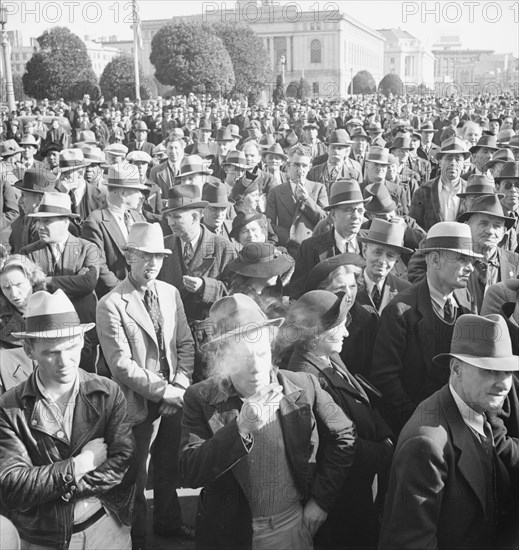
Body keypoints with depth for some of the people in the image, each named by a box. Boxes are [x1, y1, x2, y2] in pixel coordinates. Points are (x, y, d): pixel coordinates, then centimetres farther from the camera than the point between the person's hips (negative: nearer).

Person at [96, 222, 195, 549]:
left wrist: (180, 386, -7)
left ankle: (168, 522, 42)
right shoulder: (111, 305, -15)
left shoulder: (171, 293, 4)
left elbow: (185, 344, 6)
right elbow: (121, 364, -18)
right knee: (136, 474, 10)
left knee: (169, 467, 20)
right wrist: (163, 390, -18)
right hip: (139, 404, -5)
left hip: (173, 400, 5)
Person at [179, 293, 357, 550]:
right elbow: (189, 474, -21)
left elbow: (343, 438, 2)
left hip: (294, 527, 1)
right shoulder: (200, 399, -14)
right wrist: (241, 429, -33)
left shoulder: (304, 386, -10)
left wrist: (321, 500, -1)